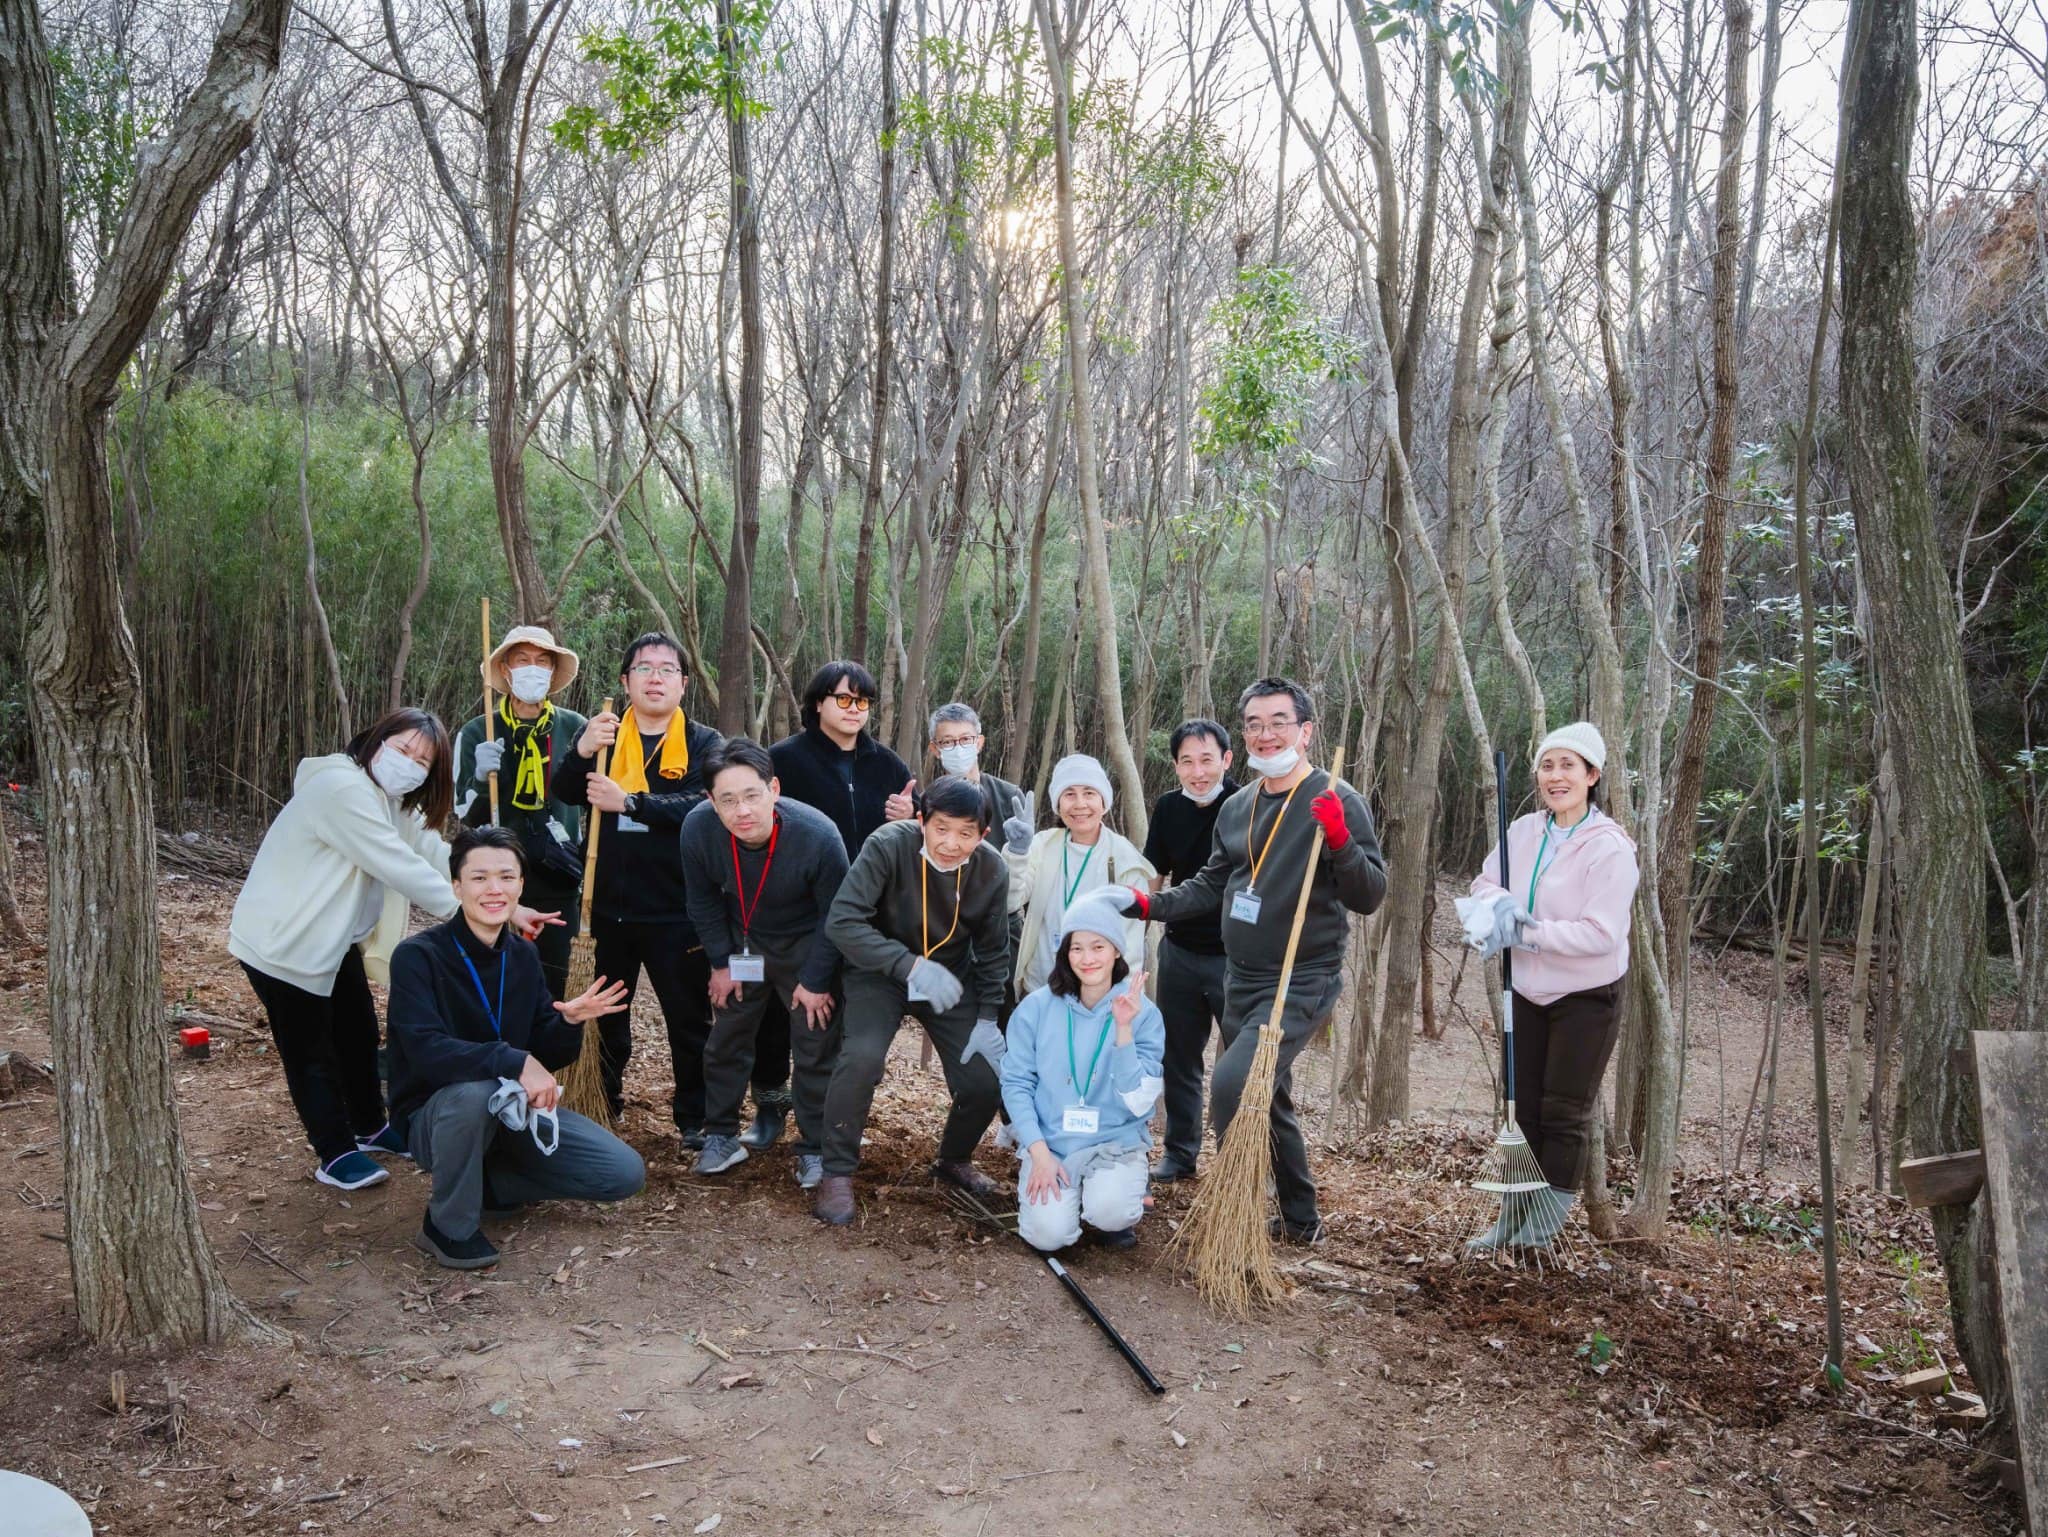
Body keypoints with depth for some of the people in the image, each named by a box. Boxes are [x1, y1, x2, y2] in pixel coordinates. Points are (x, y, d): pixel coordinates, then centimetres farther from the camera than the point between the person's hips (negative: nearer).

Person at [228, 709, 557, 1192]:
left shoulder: (396, 803, 6)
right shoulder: (343, 789, -27)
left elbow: (440, 858, -1)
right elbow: (401, 869, -29)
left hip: (334, 940, 10)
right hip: (284, 943, -10)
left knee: (359, 1034, 19)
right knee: (311, 1050, 4)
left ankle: (370, 1127, 37)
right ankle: (337, 1155, 15)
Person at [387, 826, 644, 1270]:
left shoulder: (523, 956, 1)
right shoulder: (418, 956, -18)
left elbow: (545, 1057, 2)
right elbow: (426, 1050, -32)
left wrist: (569, 1023, -19)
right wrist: (515, 1062, -38)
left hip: (513, 1110, 6)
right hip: (438, 1116, -5)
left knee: (625, 1173, -7)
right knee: (475, 1090, -41)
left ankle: (483, 1181, 10)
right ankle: (449, 1225, -15)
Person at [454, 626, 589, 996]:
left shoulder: (575, 729, 0)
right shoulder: (477, 734, -1)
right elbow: (467, 817, 0)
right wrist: (481, 778, -18)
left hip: (558, 885, 1)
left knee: (550, 992, 4)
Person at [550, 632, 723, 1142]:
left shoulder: (703, 743, -2)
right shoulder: (604, 734, 6)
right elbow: (565, 795, -8)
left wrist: (629, 802, -26)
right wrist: (582, 751, -27)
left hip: (676, 912, -3)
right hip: (609, 906, 3)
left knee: (689, 1019, 6)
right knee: (604, 1015, 16)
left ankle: (694, 1116, 20)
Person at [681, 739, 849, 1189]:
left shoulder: (818, 835, -36)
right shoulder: (697, 828, -28)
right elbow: (703, 900, -7)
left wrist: (817, 981, -13)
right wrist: (721, 963, -2)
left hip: (805, 946, -2)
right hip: (741, 944, 3)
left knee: (816, 1049, 1)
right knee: (726, 1041, 11)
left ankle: (815, 1150, 16)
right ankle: (721, 1136, 29)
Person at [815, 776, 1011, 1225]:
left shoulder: (992, 871, -15)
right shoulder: (888, 846, -27)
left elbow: (993, 951, 0)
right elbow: (843, 921, -30)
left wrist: (987, 1018, -5)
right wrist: (911, 966, -37)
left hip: (952, 980, 3)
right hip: (881, 974, -3)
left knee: (985, 1083, -7)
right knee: (861, 1058, -28)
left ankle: (954, 1160, 26)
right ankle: (838, 1172, -7)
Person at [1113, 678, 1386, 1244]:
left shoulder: (1336, 802, -11)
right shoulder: (1236, 809, 9)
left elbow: (1370, 896, -15)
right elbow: (1212, 885, 20)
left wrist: (1340, 841, -31)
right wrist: (1151, 904, 8)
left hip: (1302, 986, -7)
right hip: (1241, 981, 7)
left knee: (1231, 1083, -24)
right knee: (1268, 1100, 17)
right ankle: (1300, 1220, 34)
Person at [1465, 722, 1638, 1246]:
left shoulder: (1610, 847, -19)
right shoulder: (1523, 831, -1)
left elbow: (1601, 932, -24)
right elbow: (1485, 882, 8)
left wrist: (1526, 933, -25)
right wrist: (1500, 904, -15)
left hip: (1587, 998, -6)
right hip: (1530, 992, 6)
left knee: (1565, 1112, 3)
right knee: (1525, 1108, 13)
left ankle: (1548, 1219, 17)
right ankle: (1518, 1214, 25)